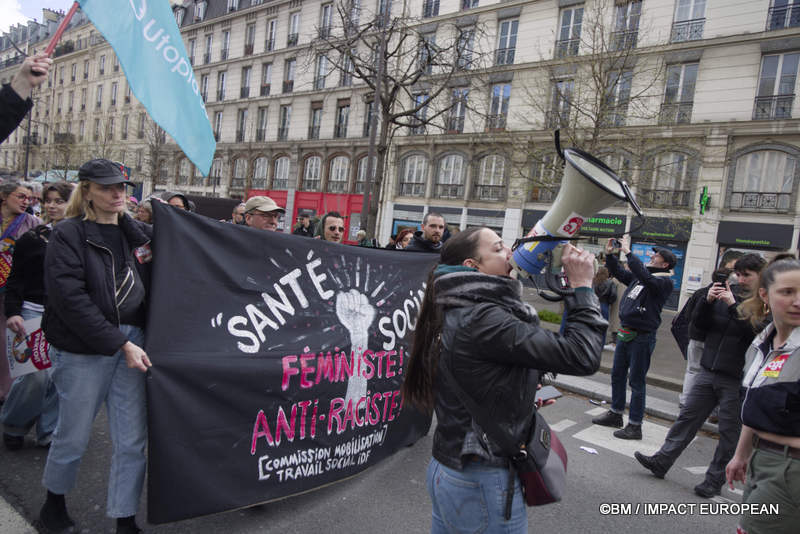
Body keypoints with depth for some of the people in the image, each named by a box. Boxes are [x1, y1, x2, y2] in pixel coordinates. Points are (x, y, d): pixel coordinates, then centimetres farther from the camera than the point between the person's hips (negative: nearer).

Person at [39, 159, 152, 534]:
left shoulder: (139, 233, 7)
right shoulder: (69, 235, -6)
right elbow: (70, 299, -15)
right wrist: (120, 344, -18)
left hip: (132, 344, 4)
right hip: (83, 349, -3)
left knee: (132, 441, 6)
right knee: (74, 436, 12)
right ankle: (54, 503, 41)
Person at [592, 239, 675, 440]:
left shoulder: (664, 282, -11)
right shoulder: (639, 276, 12)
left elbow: (644, 276, -29)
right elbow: (618, 273, 24)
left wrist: (628, 253, -27)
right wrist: (609, 255, 11)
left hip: (642, 337, -8)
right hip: (625, 333, 8)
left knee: (636, 381, -1)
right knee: (617, 375, 17)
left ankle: (635, 425, 10)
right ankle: (615, 414, 32)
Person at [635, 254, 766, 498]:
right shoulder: (728, 294, 7)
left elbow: (758, 334, -24)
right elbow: (698, 323, 7)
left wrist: (734, 306, -25)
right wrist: (707, 301, -9)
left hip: (737, 380, -5)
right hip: (708, 372, 5)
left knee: (729, 432, 8)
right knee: (687, 417, 11)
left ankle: (715, 480, 21)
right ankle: (662, 462, 19)